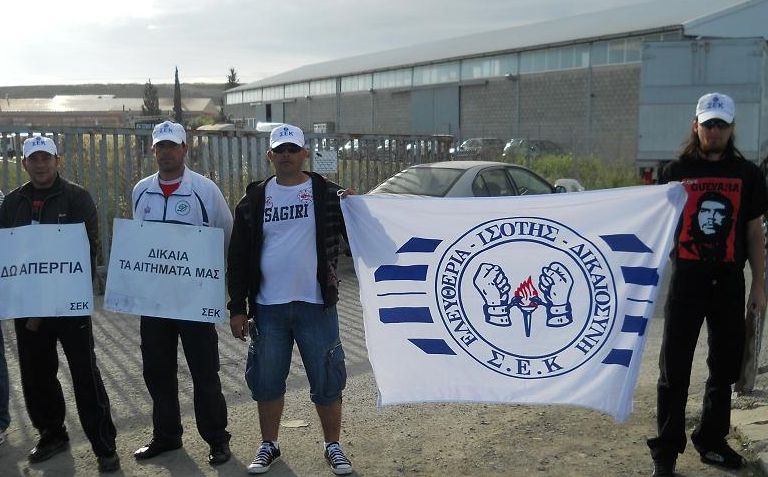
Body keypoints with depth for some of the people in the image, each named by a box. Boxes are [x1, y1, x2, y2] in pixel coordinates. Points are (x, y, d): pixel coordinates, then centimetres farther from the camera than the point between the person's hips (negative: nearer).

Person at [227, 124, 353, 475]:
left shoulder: (326, 194, 1)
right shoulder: (254, 199, 6)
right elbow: (238, 257, 7)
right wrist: (237, 307, 3)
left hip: (316, 304, -2)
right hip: (267, 308, 2)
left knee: (326, 380, 5)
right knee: (267, 381, 12)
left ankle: (333, 446, 23)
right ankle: (268, 445, 30)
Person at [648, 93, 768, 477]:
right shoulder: (677, 171, 2)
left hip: (729, 281, 3)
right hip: (687, 278, -2)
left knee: (725, 366, 12)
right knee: (675, 369, 0)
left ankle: (711, 441, 26)